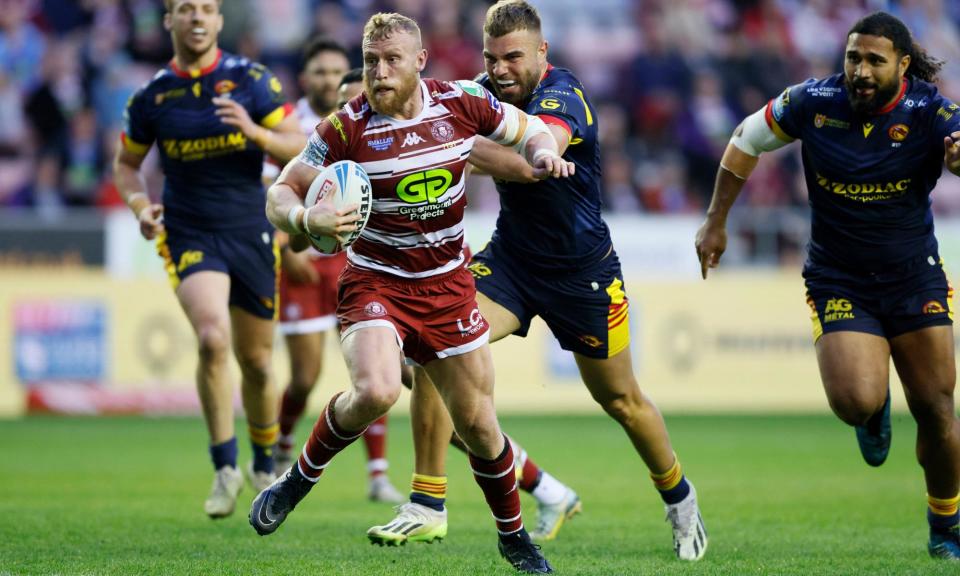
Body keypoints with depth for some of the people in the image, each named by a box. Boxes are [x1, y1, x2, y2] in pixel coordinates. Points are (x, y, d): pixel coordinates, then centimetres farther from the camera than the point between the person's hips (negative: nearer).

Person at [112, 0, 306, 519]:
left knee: (255, 362, 9)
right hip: (188, 237, -1)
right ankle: (225, 468, -12)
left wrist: (255, 131, -21)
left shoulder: (250, 80, -2)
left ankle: (264, 467, 34)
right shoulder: (151, 96, 0)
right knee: (213, 339, -25)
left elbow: (298, 149, -2)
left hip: (250, 233, 1)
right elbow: (126, 163, 14)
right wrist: (140, 206, -5)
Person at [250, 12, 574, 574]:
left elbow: (530, 130, 11)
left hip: (448, 287, 3)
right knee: (375, 392, -31)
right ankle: (300, 478, -5)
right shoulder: (347, 127, -14)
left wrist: (543, 153, -12)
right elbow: (280, 194, -8)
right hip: (374, 282, -3)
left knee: (478, 425, 6)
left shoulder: (462, 102, -6)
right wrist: (309, 218, -31)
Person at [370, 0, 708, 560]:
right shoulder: (485, 93, -6)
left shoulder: (563, 98, -27)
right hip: (511, 257, 5)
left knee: (620, 399, 12)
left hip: (583, 270, -5)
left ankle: (679, 496, 40)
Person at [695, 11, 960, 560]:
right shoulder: (814, 102, -10)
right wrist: (716, 221, 7)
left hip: (915, 280, 0)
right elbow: (747, 140, 6)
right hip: (838, 281, 0)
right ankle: (876, 411, 19)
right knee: (855, 401, -21)